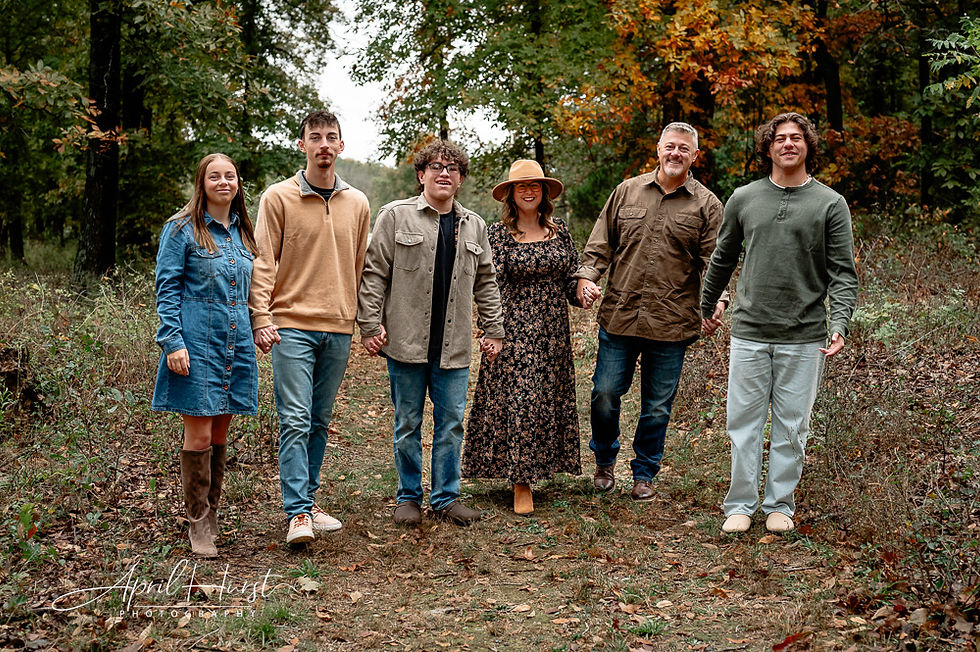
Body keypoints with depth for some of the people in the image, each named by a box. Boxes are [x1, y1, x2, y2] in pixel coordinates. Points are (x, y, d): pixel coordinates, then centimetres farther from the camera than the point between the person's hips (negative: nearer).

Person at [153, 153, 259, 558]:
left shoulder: (242, 231, 14)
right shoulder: (182, 229, -3)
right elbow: (167, 289, -7)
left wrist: (255, 331, 16)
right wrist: (173, 342, -15)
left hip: (235, 343, 5)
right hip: (197, 342, -5)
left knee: (220, 434, 11)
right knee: (199, 436, -4)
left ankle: (212, 513, 22)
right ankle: (199, 524, 6)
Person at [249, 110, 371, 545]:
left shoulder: (357, 204, 11)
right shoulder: (278, 198, 0)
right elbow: (263, 263, -3)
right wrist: (262, 319, -11)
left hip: (338, 329, 4)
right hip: (292, 326, -4)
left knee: (320, 422, 10)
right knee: (295, 421, -8)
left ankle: (308, 502, 21)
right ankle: (298, 514, -7)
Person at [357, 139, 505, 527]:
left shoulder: (473, 226, 12)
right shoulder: (396, 216, 0)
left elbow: (486, 281, 18)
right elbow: (374, 273, -2)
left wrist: (493, 329, 13)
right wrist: (370, 324, -7)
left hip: (454, 345, 3)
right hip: (406, 342, -3)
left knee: (451, 423, 6)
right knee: (408, 424, 6)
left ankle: (446, 497, 19)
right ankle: (408, 497, 20)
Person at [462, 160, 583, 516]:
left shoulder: (560, 233, 9)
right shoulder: (497, 234, -3)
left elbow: (571, 281, 11)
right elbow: (490, 288, -8)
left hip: (553, 332, 4)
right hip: (513, 331, -4)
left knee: (552, 399, 9)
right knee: (517, 401, -6)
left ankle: (538, 466, 26)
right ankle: (521, 482, 2)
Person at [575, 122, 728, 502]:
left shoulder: (706, 205, 4)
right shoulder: (627, 192, 9)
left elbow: (714, 262, 0)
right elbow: (601, 243, 11)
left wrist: (716, 300, -16)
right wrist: (587, 276, -5)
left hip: (671, 325, -1)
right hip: (619, 315, 1)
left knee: (657, 405, 8)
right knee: (605, 393, 4)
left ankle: (644, 474, 25)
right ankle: (605, 461, 29)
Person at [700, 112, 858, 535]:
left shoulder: (830, 204, 2)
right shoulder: (744, 199, 7)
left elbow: (843, 273, -1)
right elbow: (723, 259, 20)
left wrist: (840, 324, -14)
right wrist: (707, 306, 26)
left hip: (804, 337, -1)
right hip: (749, 332, 1)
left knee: (791, 425, 6)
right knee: (744, 421, 4)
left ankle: (780, 504, 20)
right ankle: (741, 505, 16)